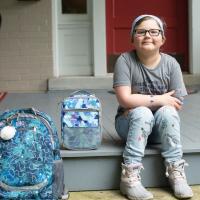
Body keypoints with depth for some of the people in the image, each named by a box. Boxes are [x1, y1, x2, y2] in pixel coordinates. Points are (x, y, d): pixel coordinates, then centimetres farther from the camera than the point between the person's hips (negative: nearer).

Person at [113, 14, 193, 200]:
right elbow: (124, 100, -23)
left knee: (167, 112, -28)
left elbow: (176, 106, -10)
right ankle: (130, 177, -29)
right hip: (131, 124, -1)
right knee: (142, 114, -32)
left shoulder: (171, 64, -8)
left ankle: (175, 173, -20)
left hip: (159, 128, 2)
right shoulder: (125, 60, -13)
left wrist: (138, 104, -16)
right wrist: (159, 99, -20)